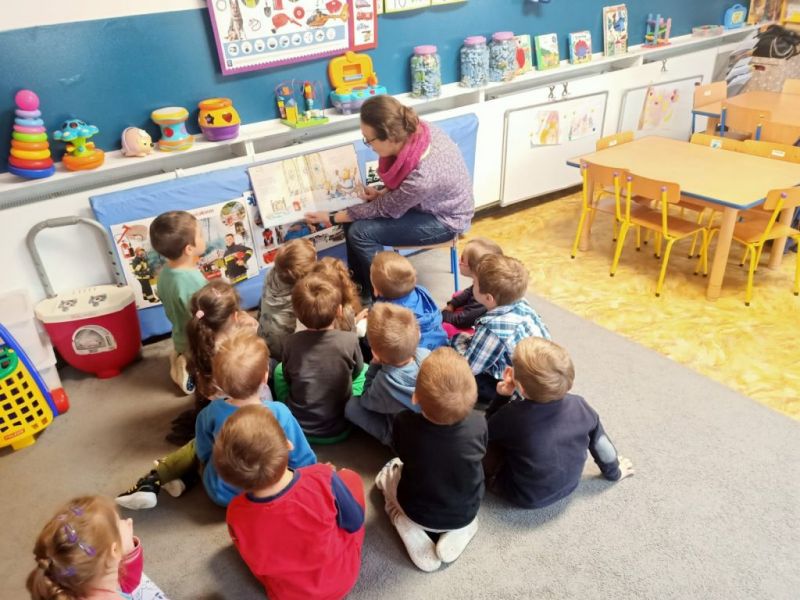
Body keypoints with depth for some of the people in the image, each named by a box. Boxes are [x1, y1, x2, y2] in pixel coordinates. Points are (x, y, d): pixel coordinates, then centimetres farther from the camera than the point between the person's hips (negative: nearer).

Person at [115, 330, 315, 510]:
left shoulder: (211, 413, -22)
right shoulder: (280, 413, -27)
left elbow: (204, 453, -3)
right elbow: (303, 460, -16)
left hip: (221, 493, 0)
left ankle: (153, 481, 11)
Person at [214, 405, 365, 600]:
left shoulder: (236, 515, -29)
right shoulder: (322, 479, -37)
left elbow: (255, 561, -5)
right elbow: (355, 522, -14)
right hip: (343, 577, -1)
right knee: (350, 476, 12)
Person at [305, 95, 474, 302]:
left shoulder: (422, 176, -39)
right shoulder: (414, 129, -20)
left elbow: (385, 209, -21)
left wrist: (332, 218, -11)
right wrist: (382, 193, -11)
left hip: (445, 219, -7)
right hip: (426, 200, 8)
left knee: (360, 232, -17)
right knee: (356, 217, -2)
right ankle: (359, 284, 17)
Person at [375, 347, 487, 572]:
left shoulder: (404, 423, -31)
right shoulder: (478, 424, -29)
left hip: (417, 514, -1)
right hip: (465, 514, 1)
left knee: (388, 471, 26)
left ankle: (414, 537, 6)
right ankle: (460, 532, 9)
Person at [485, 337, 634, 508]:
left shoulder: (512, 415, -30)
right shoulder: (579, 406, -19)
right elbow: (599, 441, -2)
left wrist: (503, 397, -14)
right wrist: (613, 472, 16)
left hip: (527, 497, -4)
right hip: (568, 486, 5)